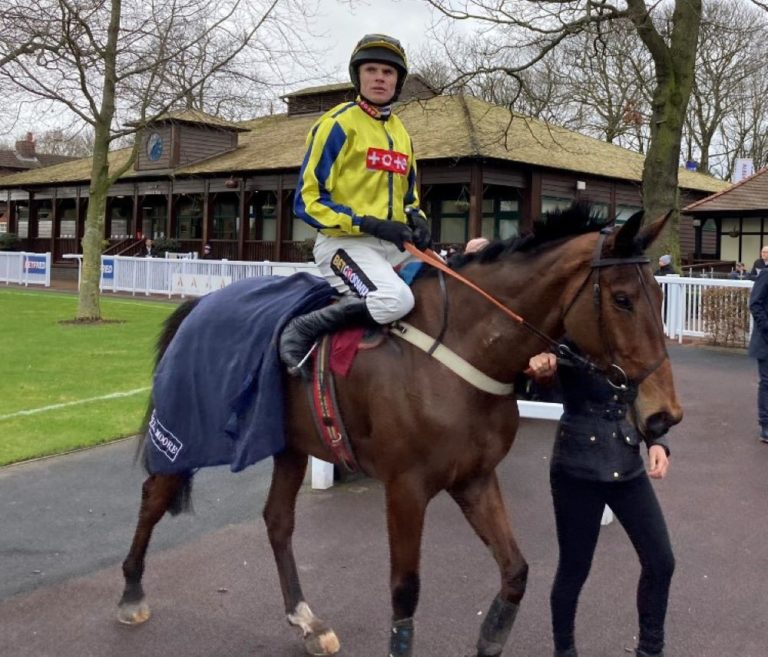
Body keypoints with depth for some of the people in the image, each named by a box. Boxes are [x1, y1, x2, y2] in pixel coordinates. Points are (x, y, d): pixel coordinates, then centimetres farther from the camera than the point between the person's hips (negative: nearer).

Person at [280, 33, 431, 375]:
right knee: (395, 298, -34)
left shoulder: (401, 133, 18)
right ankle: (301, 330, -17)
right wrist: (369, 224, -19)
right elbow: (307, 200, -10)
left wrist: (416, 219, 1)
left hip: (396, 245, 8)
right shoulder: (337, 124, -5)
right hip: (344, 243, -8)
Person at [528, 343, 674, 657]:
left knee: (661, 563, 6)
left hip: (627, 466, 5)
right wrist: (537, 366, -45)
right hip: (577, 469, -5)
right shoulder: (570, 341, -11)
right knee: (575, 567, 7)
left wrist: (657, 443, -11)